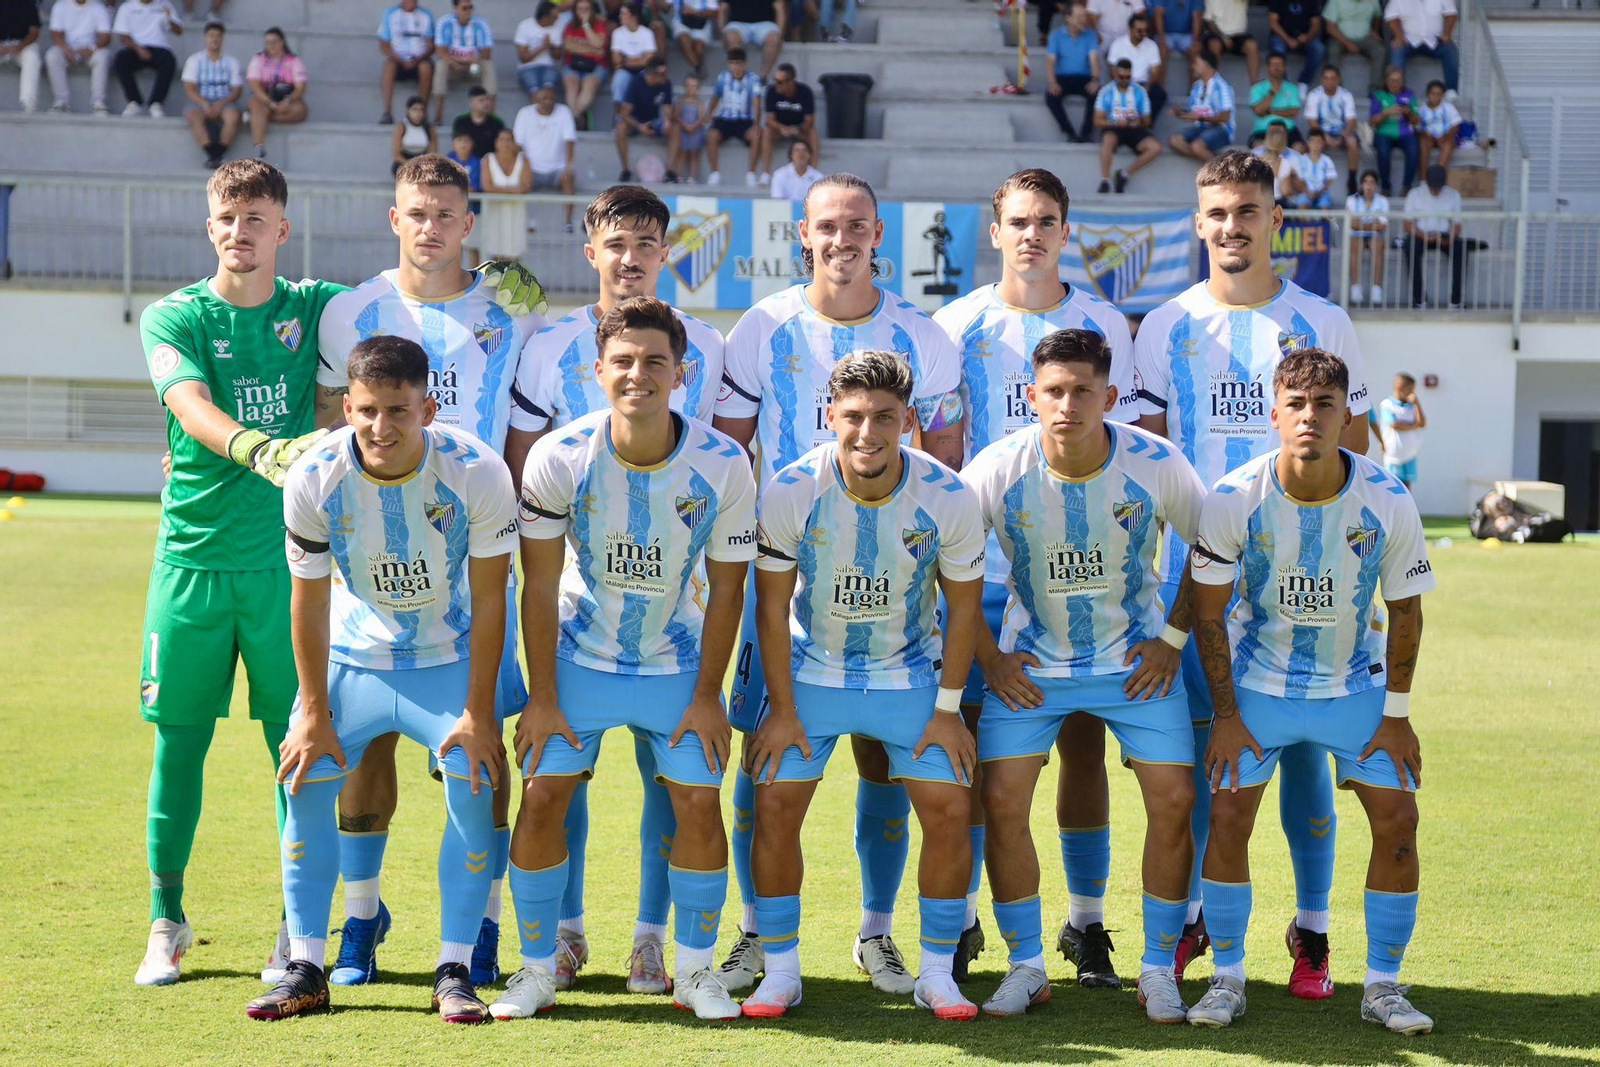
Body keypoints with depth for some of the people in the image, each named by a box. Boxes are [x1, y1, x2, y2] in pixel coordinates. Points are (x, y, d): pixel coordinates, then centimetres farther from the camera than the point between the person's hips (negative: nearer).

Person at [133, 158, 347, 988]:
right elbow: (192, 407, -17)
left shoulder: (315, 309, 7)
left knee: (298, 740, 0)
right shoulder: (174, 317, 1)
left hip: (289, 556, 1)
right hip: (192, 555, -1)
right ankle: (167, 920, 17)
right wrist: (257, 447, -37)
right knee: (178, 737, 4)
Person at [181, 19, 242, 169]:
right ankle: (212, 155, -37)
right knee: (194, 116, -36)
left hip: (223, 104, 1)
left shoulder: (231, 62, 13)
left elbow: (237, 90, 5)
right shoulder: (194, 60, 9)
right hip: (199, 102, -1)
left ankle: (216, 155, -32)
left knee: (233, 116, -34)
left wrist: (221, 104, -14)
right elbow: (189, 89, 0)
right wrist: (204, 104, -18)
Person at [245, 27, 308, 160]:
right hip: (263, 99, -1)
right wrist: (270, 103, -25)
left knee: (300, 110, -32)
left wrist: (288, 101, -28)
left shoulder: (294, 61, 4)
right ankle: (259, 151, -49)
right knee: (257, 107, -36)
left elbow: (300, 88, -6)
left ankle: (255, 119, -28)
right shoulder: (258, 59, 5)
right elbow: (255, 85, -8)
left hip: (287, 100, 1)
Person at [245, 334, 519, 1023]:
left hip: (450, 657, -1)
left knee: (475, 791, -14)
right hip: (353, 655, 2)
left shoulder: (477, 473, -26)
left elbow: (489, 598, -16)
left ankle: (454, 971, -3)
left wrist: (478, 711, -15)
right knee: (306, 785, -6)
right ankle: (306, 971, 5)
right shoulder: (313, 480, -22)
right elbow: (310, 599, -10)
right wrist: (314, 712, -7)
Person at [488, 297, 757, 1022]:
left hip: (677, 666, 0)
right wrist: (542, 697, -9)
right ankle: (536, 970, 10)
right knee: (542, 795, -5)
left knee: (699, 800, -5)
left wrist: (707, 696, -6)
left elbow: (726, 587, -7)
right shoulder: (558, 458, -18)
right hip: (578, 660, 0)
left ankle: (693, 969, 13)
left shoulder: (722, 465, -17)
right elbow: (540, 584, -10)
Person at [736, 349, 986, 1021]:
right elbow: (772, 606, -8)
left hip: (912, 676, 0)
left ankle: (937, 976, 8)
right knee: (775, 806, -8)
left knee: (948, 810, -7)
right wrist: (782, 708, -8)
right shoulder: (790, 492, -20)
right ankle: (780, 973, 6)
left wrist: (947, 708, -5)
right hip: (811, 672, 0)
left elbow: (963, 605, -5)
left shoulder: (948, 498, -19)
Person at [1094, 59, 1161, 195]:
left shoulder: (1139, 91, 6)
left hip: (1134, 129, 3)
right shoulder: (1107, 92, 2)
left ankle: (1125, 174, -10)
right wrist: (1116, 123, -21)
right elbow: (1098, 121, -3)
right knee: (1108, 139, -39)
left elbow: (1147, 121, 8)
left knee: (1155, 148, -24)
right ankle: (1105, 180, -35)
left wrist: (1139, 121, -17)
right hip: (1113, 129, -3)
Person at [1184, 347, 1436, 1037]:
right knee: (1228, 814, -10)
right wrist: (1226, 714, -9)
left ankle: (1384, 986, 6)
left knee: (1396, 816, -7)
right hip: (1257, 683, -1)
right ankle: (1227, 980, 5)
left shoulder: (1389, 502, -17)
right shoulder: (1234, 500, -19)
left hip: (1356, 685, 1)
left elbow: (1405, 609, -3)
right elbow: (1208, 610, -8)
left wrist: (1396, 713, -4)